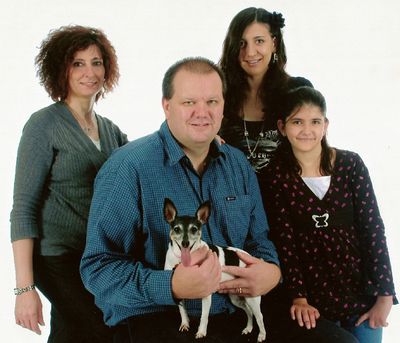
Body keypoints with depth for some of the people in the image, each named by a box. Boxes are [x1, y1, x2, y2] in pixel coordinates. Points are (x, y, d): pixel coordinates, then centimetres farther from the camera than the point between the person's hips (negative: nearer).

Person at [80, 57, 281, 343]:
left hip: (235, 318, 5)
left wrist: (272, 271, -7)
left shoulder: (239, 166, 8)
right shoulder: (127, 169, -13)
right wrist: (173, 287, -30)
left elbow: (259, 240, 17)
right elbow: (98, 267, -16)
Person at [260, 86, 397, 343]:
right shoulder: (276, 176, -5)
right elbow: (283, 241, -7)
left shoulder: (350, 164, -4)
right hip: (313, 295, -1)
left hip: (362, 288, 1)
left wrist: (385, 294, -7)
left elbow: (373, 228, -4)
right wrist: (298, 297, -15)